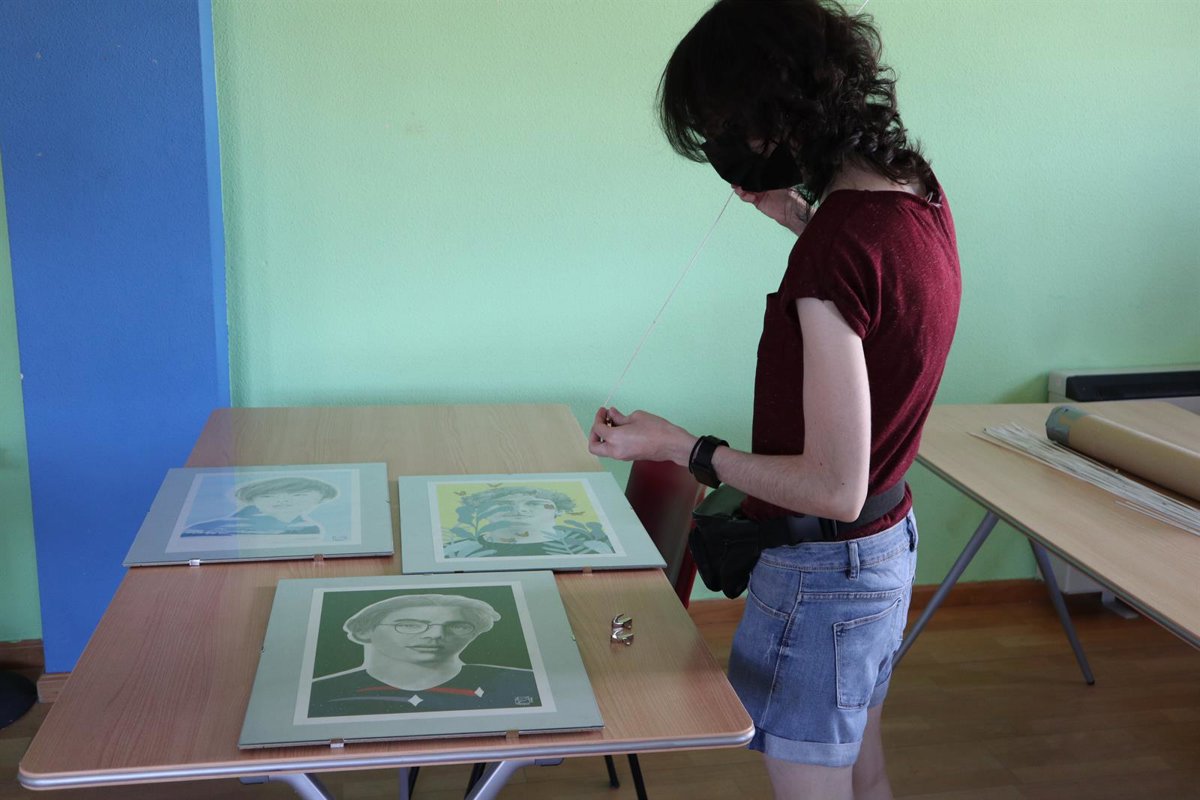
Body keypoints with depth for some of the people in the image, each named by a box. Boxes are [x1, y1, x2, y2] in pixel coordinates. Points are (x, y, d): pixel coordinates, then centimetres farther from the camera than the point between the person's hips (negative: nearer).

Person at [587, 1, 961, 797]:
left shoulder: (836, 247, -30)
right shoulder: (919, 188, -4)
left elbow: (835, 488, -27)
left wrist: (680, 448, -19)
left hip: (824, 571, -9)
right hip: (889, 545, 9)